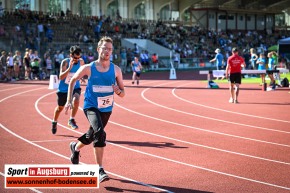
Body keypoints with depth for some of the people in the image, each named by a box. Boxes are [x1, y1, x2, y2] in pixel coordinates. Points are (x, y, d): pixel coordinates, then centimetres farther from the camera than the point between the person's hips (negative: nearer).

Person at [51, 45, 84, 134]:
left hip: (75, 87, 1)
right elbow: (61, 77, -30)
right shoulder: (65, 62, -20)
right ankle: (54, 122, 44)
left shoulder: (81, 62, -9)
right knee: (60, 107, 16)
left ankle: (71, 120, -15)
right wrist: (69, 68, -40)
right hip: (63, 88, -1)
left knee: (76, 100, -31)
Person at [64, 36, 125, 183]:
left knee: (92, 135, 20)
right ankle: (100, 170, -25)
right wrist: (69, 100, 1)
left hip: (106, 109, 4)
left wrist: (118, 91, -22)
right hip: (91, 106, -4)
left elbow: (123, 93, 1)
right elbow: (73, 80, 6)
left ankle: (75, 147, 54)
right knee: (100, 132, -27)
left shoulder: (116, 70, -4)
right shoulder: (88, 68, -9)